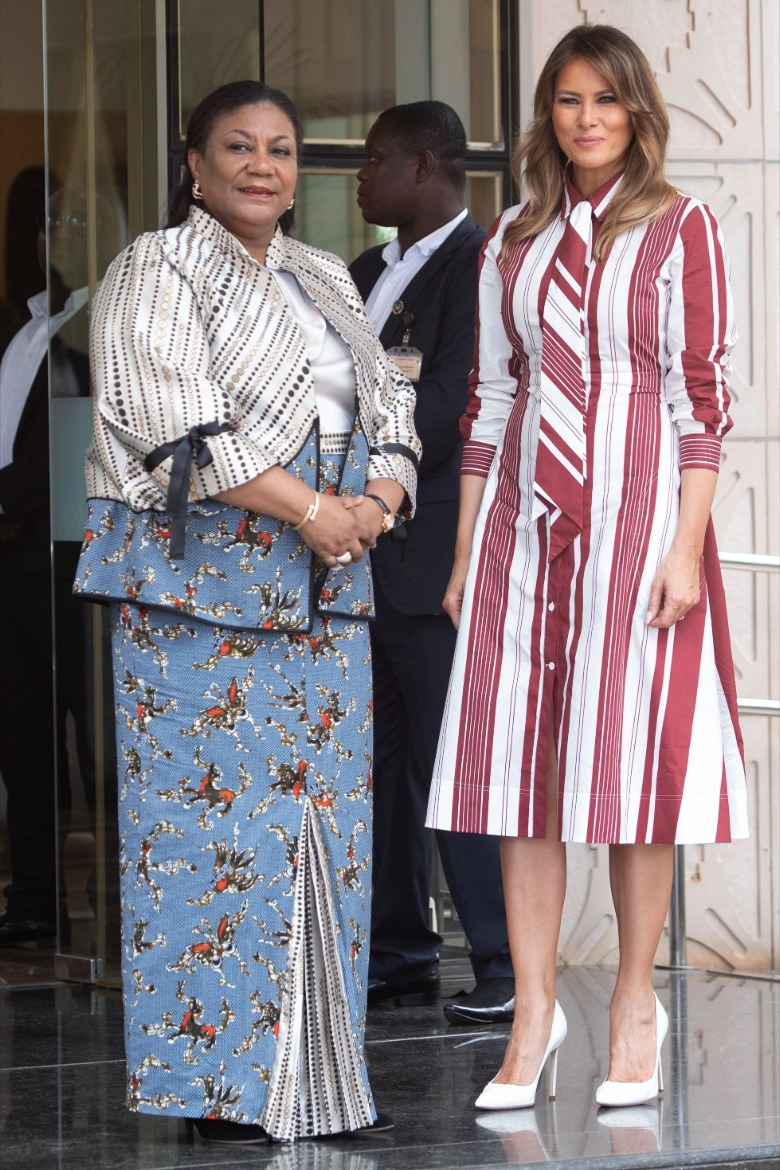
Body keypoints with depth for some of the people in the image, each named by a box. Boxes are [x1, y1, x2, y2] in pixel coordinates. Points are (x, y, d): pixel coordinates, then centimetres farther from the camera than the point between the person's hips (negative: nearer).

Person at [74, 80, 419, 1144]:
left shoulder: (325, 282, 19)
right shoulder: (157, 272, -1)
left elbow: (388, 415, 16)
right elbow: (181, 426, -13)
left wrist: (373, 506, -6)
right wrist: (310, 508, -17)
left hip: (323, 592, 7)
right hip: (199, 588, -6)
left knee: (328, 827, 4)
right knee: (211, 820, -8)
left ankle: (318, 1075, 9)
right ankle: (215, 1086, -5)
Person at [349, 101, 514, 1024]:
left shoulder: (480, 267, -10)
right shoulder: (366, 274, 19)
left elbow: (443, 405, -18)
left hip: (432, 555, -9)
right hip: (361, 559, 9)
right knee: (380, 765, 11)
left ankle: (506, 965, -3)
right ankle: (399, 957, 17)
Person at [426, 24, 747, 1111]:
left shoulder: (681, 230, 0)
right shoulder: (514, 242, 13)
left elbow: (702, 397, -4)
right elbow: (491, 401, 15)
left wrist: (686, 546, -11)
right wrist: (465, 553, 12)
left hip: (635, 510, -4)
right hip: (523, 517, 4)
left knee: (629, 758, -1)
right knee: (521, 763, 1)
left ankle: (635, 1003, 11)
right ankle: (534, 1012, 6)